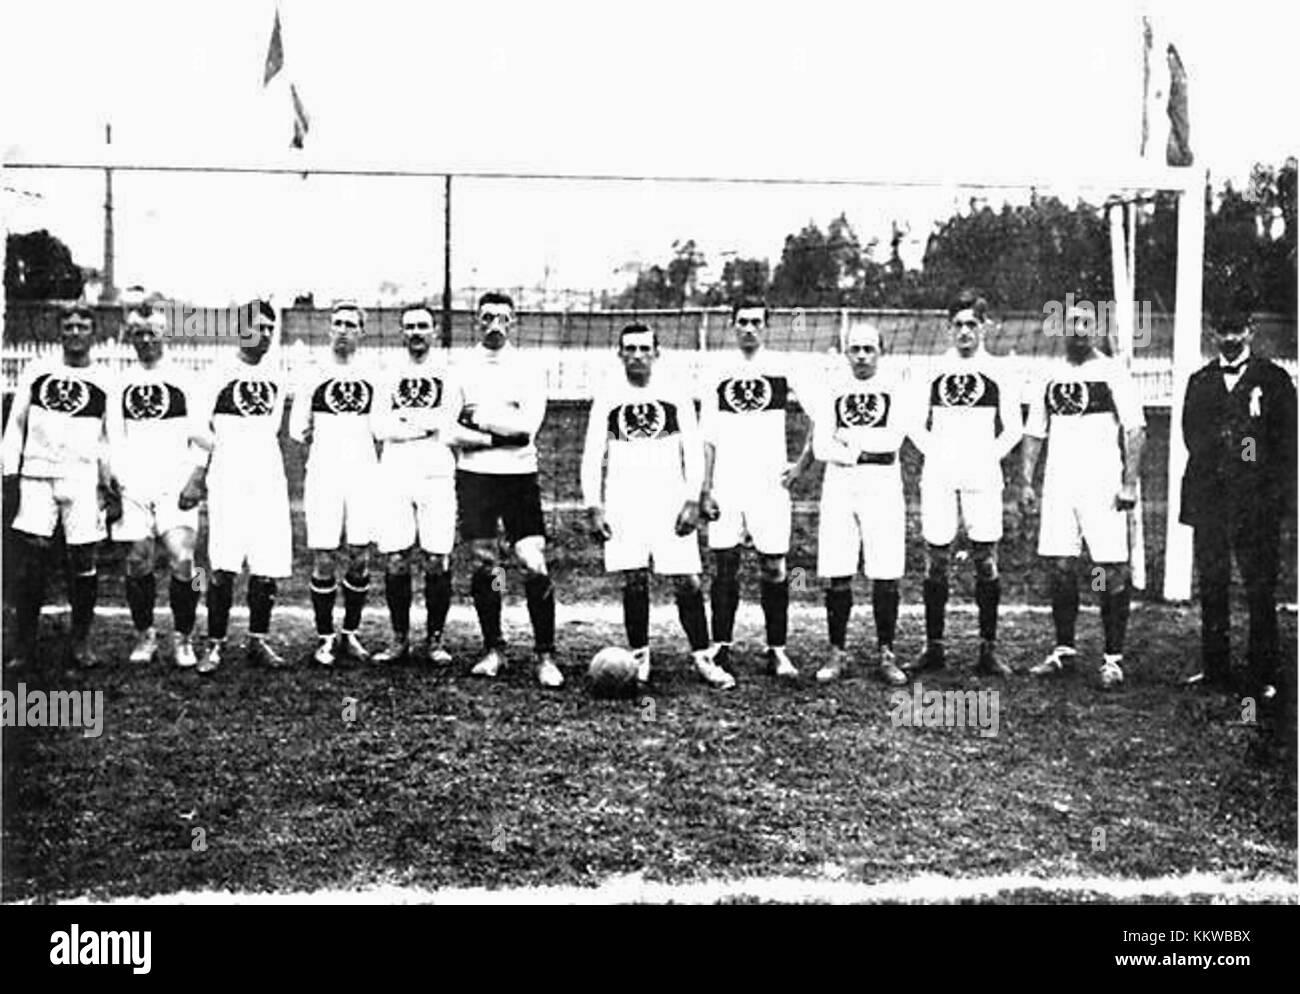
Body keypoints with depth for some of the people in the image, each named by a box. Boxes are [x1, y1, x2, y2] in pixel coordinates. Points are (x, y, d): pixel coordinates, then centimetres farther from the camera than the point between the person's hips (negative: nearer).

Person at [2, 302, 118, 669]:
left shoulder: (105, 382, 6)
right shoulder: (36, 371, 9)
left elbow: (110, 439, 10)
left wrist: (111, 484, 3)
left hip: (83, 480, -1)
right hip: (36, 476, 1)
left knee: (83, 561, -1)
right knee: (31, 559, -3)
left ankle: (80, 641, 12)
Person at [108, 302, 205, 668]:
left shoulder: (183, 381, 5)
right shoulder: (120, 384, 13)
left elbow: (200, 438, 3)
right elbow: (114, 441, 13)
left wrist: (194, 478, -8)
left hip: (175, 484, -2)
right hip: (133, 486, 3)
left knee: (182, 559, -13)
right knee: (138, 561, 1)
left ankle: (183, 638, 0)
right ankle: (144, 635, 17)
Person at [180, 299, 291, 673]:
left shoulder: (277, 376, 12)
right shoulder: (221, 374, -1)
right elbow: (202, 432, 1)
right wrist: (198, 476, -2)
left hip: (269, 481, 4)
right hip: (228, 482, -4)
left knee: (268, 567, 3)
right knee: (223, 567, -8)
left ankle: (259, 640, 14)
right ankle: (215, 644, 0)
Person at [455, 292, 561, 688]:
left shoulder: (530, 369, 3)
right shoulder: (461, 368, 6)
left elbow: (528, 425, -10)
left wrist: (480, 417, -9)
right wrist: (505, 431, -12)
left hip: (520, 477, -1)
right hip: (474, 476, 1)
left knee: (535, 565, -8)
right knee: (482, 564, 5)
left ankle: (545, 656, 0)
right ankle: (494, 650, 19)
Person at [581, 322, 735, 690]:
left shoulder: (677, 396, 6)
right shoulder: (607, 400, 7)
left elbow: (693, 453, 4)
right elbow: (592, 457, 6)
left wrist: (692, 501, -6)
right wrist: (594, 508, -3)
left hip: (670, 500, 0)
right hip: (623, 503, 1)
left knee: (687, 581, -5)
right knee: (634, 580, -2)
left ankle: (703, 658, 4)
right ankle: (639, 658, 9)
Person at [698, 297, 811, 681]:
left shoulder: (785, 370, 3)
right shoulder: (720, 375, 9)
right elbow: (708, 439, 9)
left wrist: (801, 465, -2)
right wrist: (705, 490, 1)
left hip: (769, 485, -2)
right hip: (726, 487, 2)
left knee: (774, 568, 0)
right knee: (724, 567, 2)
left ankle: (777, 650, 9)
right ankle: (721, 648, 10)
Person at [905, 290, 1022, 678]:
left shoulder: (997, 373, 5)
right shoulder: (934, 371, 9)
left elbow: (1013, 429, 8)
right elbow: (916, 424, 13)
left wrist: (990, 456, -2)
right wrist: (934, 453, 2)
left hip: (981, 477, -1)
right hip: (938, 477, 1)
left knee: (986, 562, -2)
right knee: (935, 561, 2)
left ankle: (988, 650, 4)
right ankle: (933, 648, 9)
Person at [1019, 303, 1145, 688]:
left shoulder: (1113, 374, -1)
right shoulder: (1050, 377, 12)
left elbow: (1135, 430, -5)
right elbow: (1033, 434, 16)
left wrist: (1129, 482, -13)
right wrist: (1025, 482, 8)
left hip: (1102, 486, -4)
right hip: (1058, 485, 4)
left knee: (1112, 570, -4)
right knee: (1061, 567, 6)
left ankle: (1113, 658, 2)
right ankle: (1064, 649, 17)